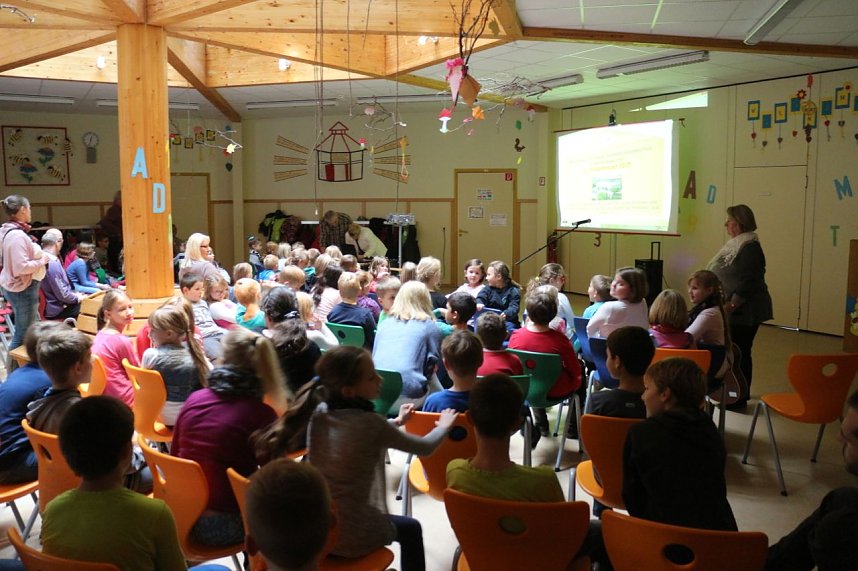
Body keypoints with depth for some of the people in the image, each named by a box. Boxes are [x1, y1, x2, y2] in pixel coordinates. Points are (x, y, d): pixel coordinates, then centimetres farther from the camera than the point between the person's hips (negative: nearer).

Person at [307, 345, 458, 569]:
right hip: (351, 536, -6)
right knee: (410, 529, 25)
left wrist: (396, 423, 26)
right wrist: (444, 426, 15)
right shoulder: (370, 423, -21)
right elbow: (425, 448, -5)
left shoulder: (319, 413, -5)